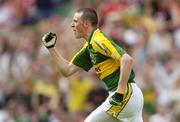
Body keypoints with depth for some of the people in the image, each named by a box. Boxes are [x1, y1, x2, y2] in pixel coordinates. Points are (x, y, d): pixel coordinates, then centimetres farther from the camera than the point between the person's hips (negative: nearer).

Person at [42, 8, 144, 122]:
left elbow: (127, 60, -24)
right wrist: (51, 47, 17)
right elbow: (68, 70, 22)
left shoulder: (98, 41, -13)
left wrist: (120, 92, -25)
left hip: (126, 93, -10)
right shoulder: (89, 46, 17)